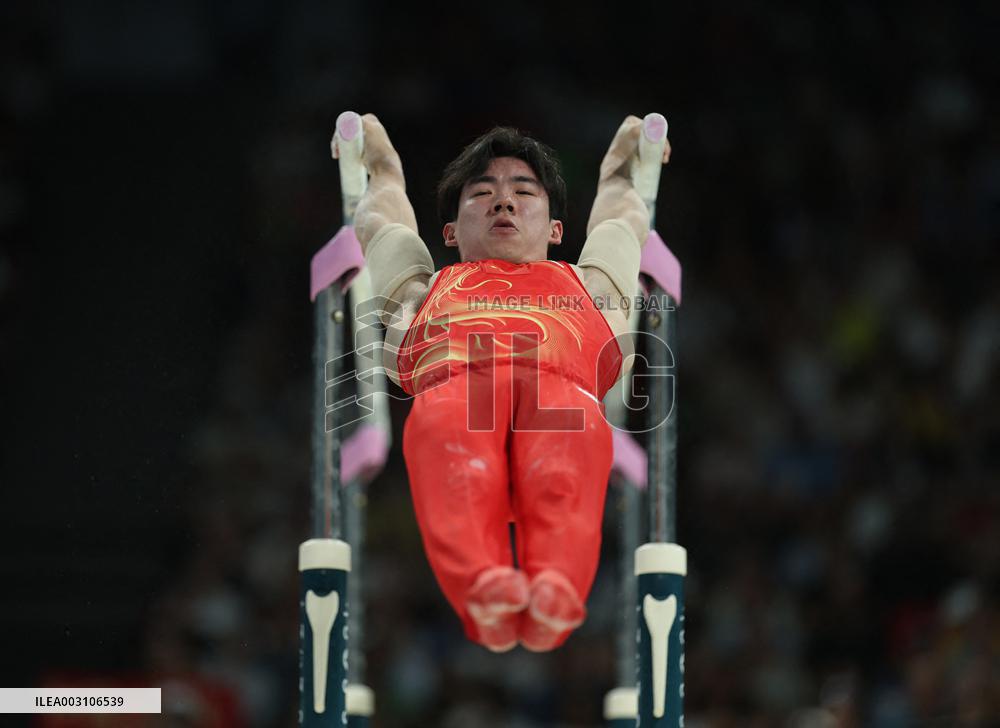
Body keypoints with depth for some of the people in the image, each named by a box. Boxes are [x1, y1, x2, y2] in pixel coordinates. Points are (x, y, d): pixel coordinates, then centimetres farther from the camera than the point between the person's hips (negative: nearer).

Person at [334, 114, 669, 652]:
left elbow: (620, 212, 63)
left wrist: (623, 158, 83)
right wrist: (379, 160, 80)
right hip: (451, 383, 0)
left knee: (562, 472, -37)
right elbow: (381, 217, 60)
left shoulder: (591, 284, 46)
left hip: (560, 384, 0)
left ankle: (556, 594, -66)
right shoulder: (424, 289, 45)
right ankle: (483, 590, -66)